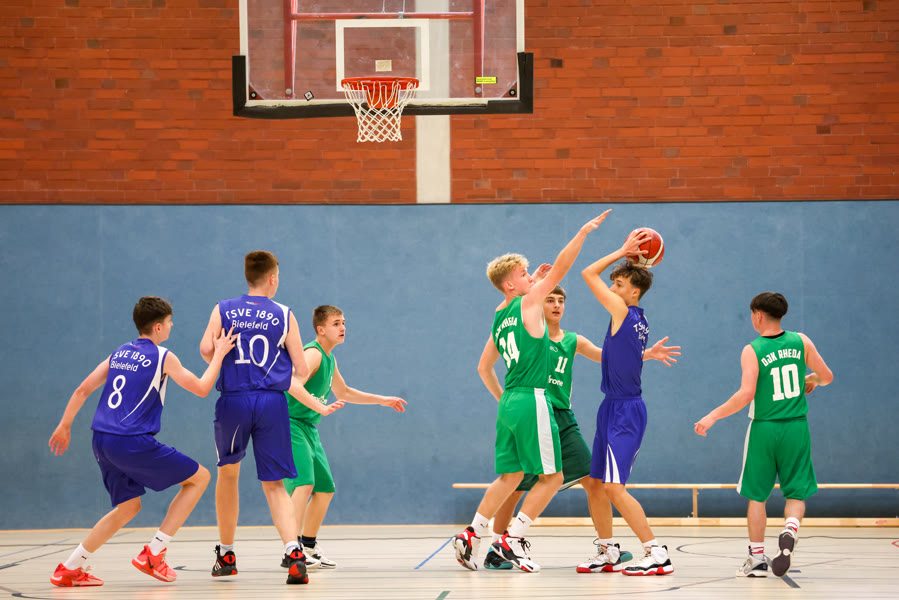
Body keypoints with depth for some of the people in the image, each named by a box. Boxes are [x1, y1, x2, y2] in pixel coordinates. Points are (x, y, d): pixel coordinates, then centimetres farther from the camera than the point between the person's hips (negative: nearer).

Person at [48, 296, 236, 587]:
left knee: (129, 506, 22)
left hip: (102, 440, 8)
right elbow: (201, 388, 2)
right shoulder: (163, 357, -2)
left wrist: (64, 425, 28)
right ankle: (153, 554, 2)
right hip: (134, 442, -8)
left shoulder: (120, 353, 17)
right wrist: (219, 354, 14)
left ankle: (68, 569, 16)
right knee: (199, 477, 6)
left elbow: (83, 389, 17)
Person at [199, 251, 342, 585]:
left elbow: (206, 348, -8)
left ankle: (226, 556, 27)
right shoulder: (284, 315, 5)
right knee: (274, 485, 3)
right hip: (272, 402, 0)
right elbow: (301, 369, 4)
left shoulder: (223, 310, 6)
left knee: (228, 473, 21)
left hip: (233, 400, 0)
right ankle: (293, 552, -19)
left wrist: (225, 367, 13)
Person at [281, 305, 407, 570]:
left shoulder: (329, 359, 15)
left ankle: (308, 546, 30)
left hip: (309, 429, 10)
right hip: (291, 425, -10)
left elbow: (343, 392, 32)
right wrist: (319, 405, -47)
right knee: (304, 484, -24)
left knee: (325, 488, 15)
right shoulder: (313, 354, -16)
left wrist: (383, 400, 37)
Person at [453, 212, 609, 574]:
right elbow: (559, 269, -10)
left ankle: (471, 536, 6)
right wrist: (583, 232, -8)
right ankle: (512, 541, -6)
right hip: (531, 400, -8)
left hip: (509, 404, 8)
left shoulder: (499, 318, 17)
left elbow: (484, 368, 24)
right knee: (551, 477, 0)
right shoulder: (528, 303, -4)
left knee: (510, 476, 14)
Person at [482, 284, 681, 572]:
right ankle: (495, 550, 18)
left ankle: (606, 549, -4)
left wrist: (648, 354, -5)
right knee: (515, 487, 2)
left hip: (563, 419, 4)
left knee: (594, 480, -8)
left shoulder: (573, 341, 12)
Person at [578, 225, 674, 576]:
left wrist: (623, 252, -1)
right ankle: (608, 551, 23)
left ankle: (657, 554, -17)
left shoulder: (622, 310, -12)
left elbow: (588, 273, -8)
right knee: (595, 482, 14)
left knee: (614, 487, -15)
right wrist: (632, 259, 20)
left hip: (624, 411, -10)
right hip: (615, 408, 10)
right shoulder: (640, 320, 10)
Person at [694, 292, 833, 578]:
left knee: (756, 494, 10)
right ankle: (790, 530, -20)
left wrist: (713, 416, -10)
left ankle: (757, 559, 11)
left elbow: (746, 394, -18)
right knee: (796, 492, 11)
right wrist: (812, 379, 29)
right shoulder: (800, 341, 1)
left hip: (764, 428, -2)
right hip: (796, 426, 2)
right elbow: (827, 376, 6)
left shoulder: (752, 351, -9)